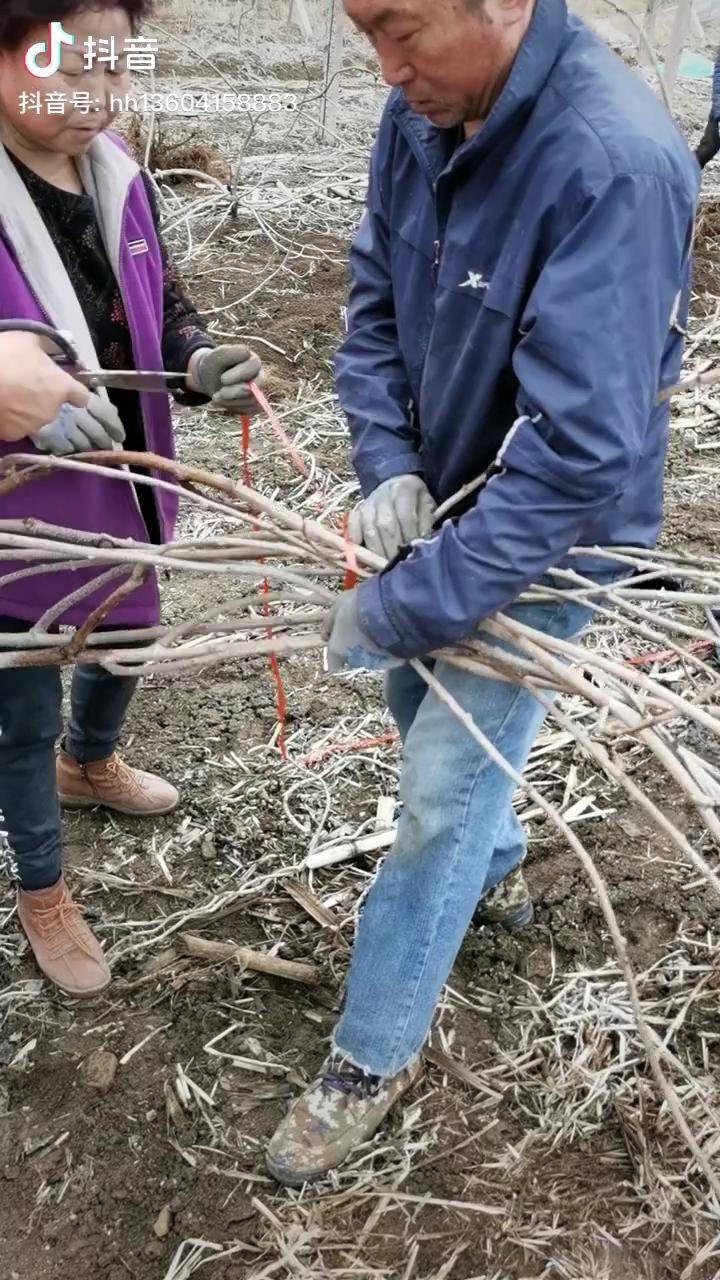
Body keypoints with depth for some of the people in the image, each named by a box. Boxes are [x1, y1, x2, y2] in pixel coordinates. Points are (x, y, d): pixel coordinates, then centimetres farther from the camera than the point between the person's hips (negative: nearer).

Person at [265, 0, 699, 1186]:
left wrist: (399, 606, -29)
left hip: (551, 538, -7)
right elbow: (375, 296, 2)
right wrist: (387, 464, -13)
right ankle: (493, 853, 56)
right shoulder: (422, 113, -11)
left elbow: (578, 457, -34)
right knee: (421, 709, 24)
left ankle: (375, 1055, 23)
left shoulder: (616, 164, -33)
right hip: (441, 499, 7)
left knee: (441, 792, 0)